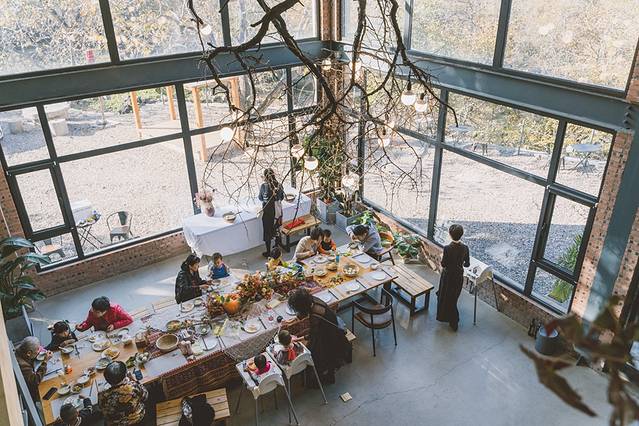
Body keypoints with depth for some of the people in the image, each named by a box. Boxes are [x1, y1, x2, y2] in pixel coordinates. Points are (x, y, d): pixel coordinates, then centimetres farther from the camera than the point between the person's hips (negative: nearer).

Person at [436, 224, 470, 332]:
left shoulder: (447, 248, -26)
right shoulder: (465, 248, -13)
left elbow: (443, 264, -19)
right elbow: (467, 264, -4)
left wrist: (442, 258, 2)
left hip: (448, 275, -5)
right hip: (459, 275, 5)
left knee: (445, 296, 17)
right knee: (454, 296, 24)